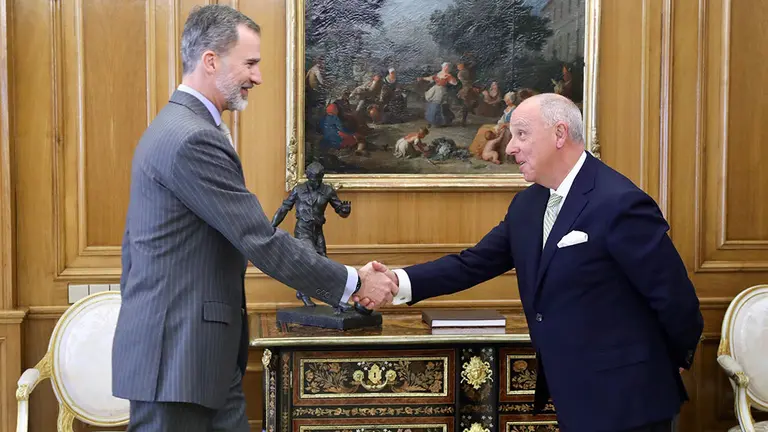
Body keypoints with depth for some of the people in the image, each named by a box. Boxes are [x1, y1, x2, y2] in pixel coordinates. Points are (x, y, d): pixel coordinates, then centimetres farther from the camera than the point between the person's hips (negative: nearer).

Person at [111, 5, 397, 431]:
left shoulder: (176, 128, 14)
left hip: (198, 354, 10)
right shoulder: (193, 139, -19)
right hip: (175, 357, -10)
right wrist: (355, 282, -10)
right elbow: (261, 241, -20)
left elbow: (133, 241, 19)